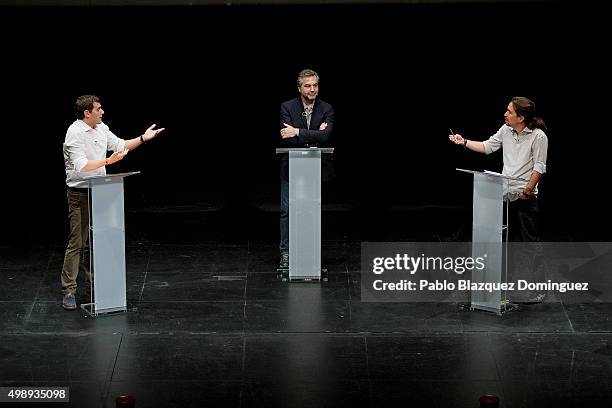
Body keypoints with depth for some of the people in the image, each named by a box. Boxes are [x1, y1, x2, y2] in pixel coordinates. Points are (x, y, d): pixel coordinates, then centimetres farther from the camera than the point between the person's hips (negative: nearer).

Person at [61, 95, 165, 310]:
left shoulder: (101, 128, 7)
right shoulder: (75, 133, -18)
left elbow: (120, 145, 22)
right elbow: (82, 166, -27)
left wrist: (143, 138, 13)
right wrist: (108, 161, -31)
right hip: (80, 193, -8)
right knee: (76, 243, -7)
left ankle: (95, 280, 24)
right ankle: (68, 291, -4)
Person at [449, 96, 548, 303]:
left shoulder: (538, 136, -11)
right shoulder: (506, 130, 6)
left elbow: (539, 168, -12)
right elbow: (487, 147, 14)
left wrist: (527, 190, -18)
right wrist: (464, 142, 3)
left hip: (526, 197, -6)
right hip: (506, 194, 6)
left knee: (531, 242, -4)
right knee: (509, 241, 11)